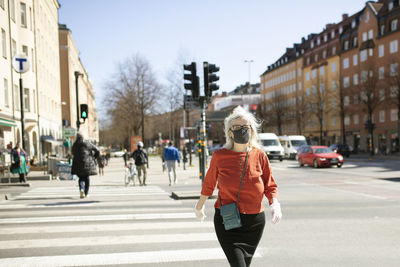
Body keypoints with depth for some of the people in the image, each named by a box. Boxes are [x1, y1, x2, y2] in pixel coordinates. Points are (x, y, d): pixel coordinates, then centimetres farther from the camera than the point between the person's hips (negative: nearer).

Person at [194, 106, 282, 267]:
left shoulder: (259, 156, 0)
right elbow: (209, 183, 13)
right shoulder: (219, 156, -3)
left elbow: (270, 186, 5)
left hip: (254, 222, 2)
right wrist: (200, 205, 24)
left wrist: (275, 204, -14)